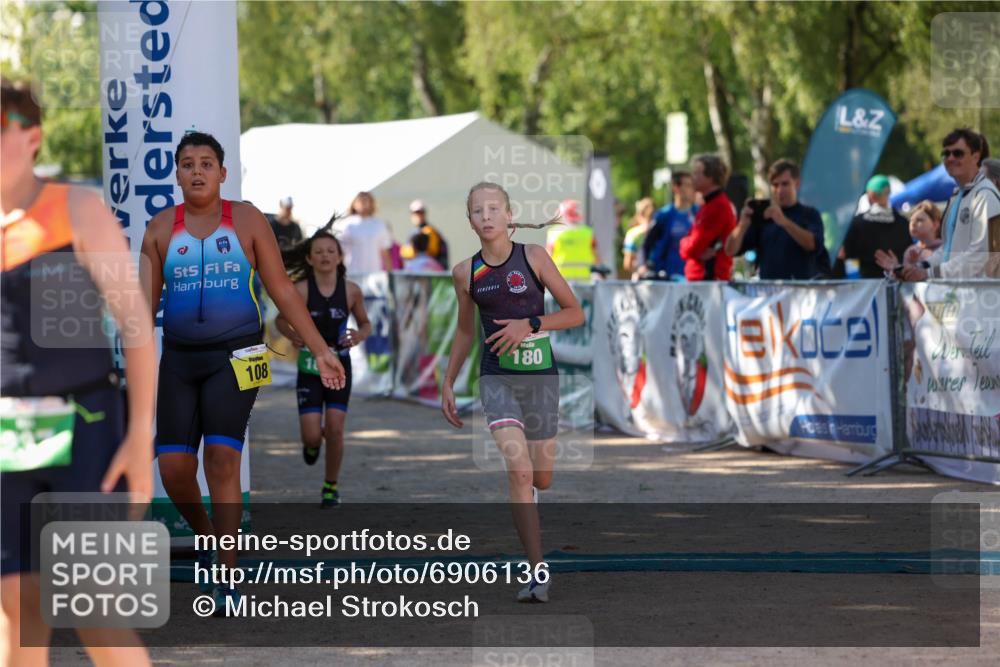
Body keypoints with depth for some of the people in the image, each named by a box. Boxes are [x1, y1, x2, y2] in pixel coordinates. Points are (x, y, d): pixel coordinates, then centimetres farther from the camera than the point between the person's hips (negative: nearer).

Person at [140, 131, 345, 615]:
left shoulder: (246, 220, 3)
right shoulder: (161, 229, 8)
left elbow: (283, 292, 5)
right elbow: (144, 302, 7)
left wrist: (321, 351, 1)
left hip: (235, 357, -3)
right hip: (179, 358, 3)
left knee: (222, 456, -17)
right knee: (173, 466, -4)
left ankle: (227, 577, -11)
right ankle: (205, 535, 27)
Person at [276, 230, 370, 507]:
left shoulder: (351, 291, -5)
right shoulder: (300, 290, -10)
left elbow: (365, 323, 8)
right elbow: (281, 319, 5)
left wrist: (359, 335, -14)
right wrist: (292, 334, -16)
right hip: (309, 368, -1)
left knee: (335, 430, -6)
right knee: (312, 437, -6)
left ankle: (331, 486, 15)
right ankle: (312, 442, 34)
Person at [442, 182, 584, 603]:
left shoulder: (534, 257, -4)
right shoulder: (466, 273, 2)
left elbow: (575, 313, -2)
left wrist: (530, 324, -15)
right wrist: (448, 385, 17)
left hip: (541, 375, 0)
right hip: (497, 378, 0)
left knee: (541, 480, 8)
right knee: (519, 470, -19)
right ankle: (538, 573, -18)